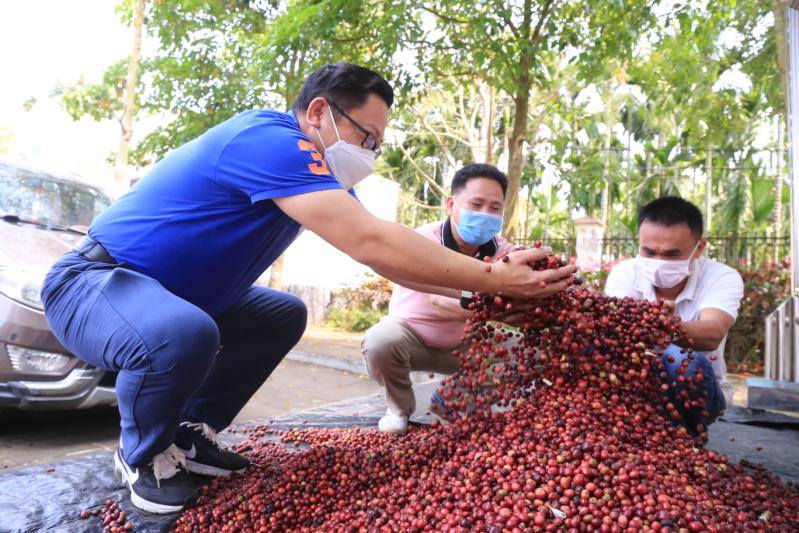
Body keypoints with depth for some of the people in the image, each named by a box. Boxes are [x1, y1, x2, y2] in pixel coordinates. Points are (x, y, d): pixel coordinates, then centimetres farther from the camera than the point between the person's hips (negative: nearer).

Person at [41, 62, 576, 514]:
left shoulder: (317, 171, 3)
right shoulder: (270, 140, -28)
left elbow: (385, 250, 0)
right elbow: (370, 243, -36)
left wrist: (481, 282, -11)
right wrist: (494, 279, -30)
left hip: (167, 293, 9)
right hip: (91, 282, -9)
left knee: (284, 315, 12)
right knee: (184, 334, -38)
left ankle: (191, 433, 14)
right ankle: (145, 457, -4)